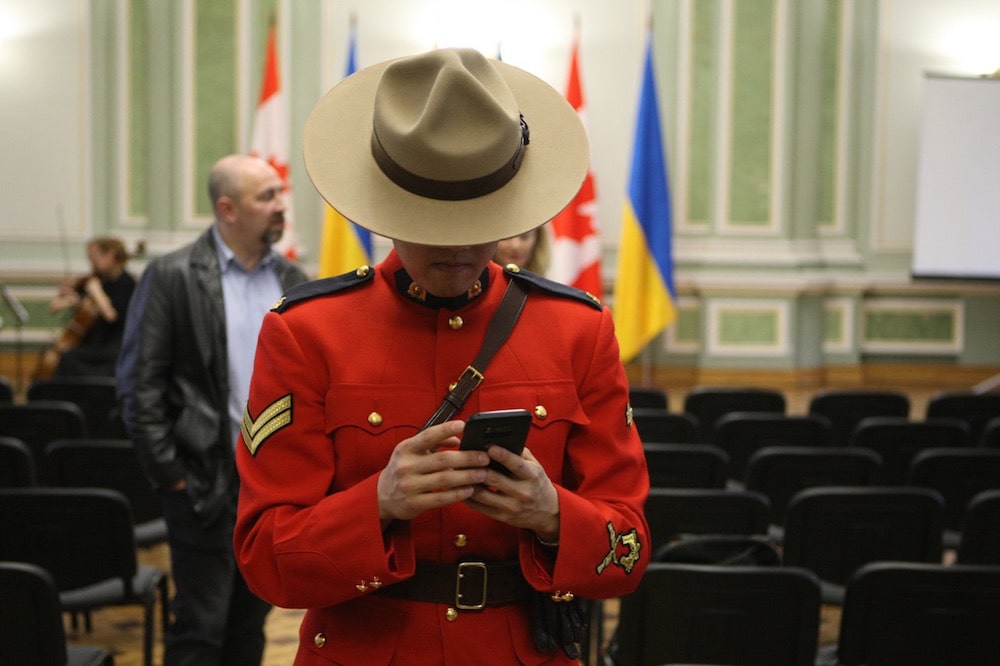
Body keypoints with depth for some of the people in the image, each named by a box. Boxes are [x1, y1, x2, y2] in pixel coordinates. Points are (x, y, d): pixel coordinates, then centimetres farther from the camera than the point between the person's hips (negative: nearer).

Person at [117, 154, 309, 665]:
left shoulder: (291, 281, 8)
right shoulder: (173, 276, -7)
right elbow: (139, 382, -8)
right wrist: (168, 471, -11)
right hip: (209, 483, -5)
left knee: (251, 622, 14)